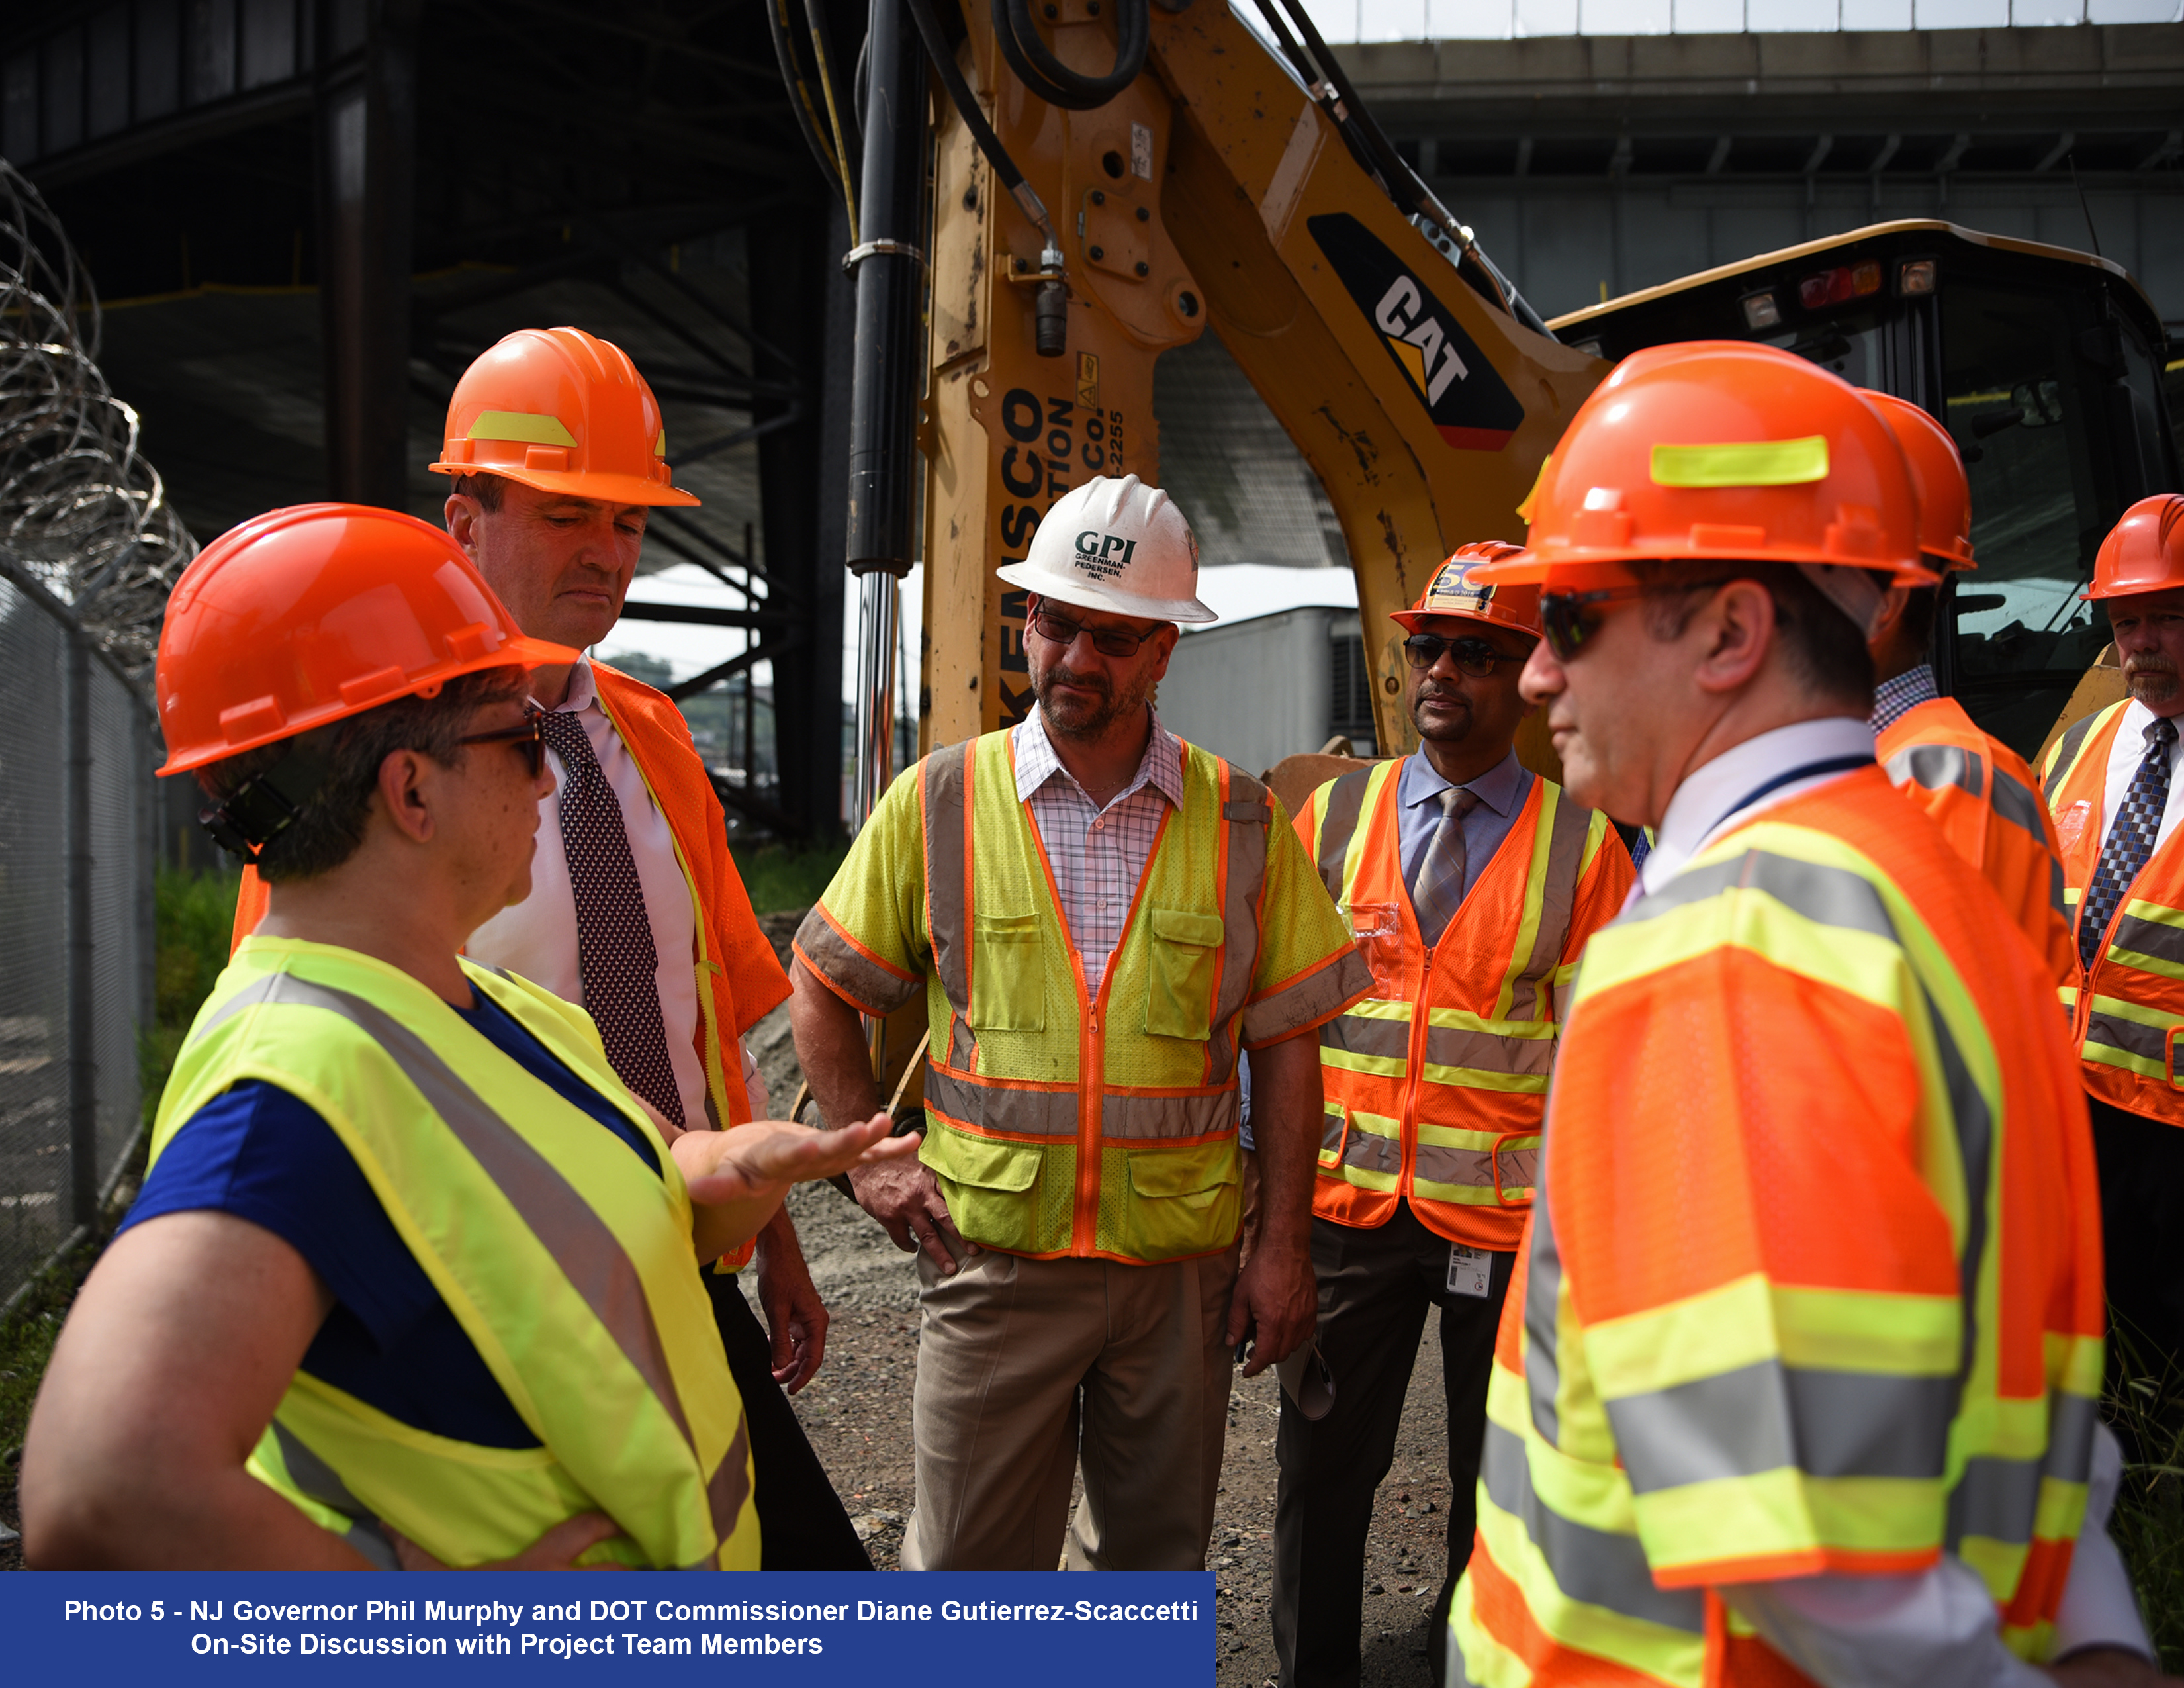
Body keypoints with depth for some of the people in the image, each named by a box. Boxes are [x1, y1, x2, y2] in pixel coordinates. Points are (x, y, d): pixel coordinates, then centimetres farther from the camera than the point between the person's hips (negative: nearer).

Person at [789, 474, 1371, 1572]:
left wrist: (1282, 1244, 1)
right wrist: (870, 1161, 0)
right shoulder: (937, 803, -2)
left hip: (1182, 1264, 1)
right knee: (964, 1564, 8)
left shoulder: (1244, 823, 1)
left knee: (1154, 1556, 17)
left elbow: (1286, 1043, 4)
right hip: (990, 1255, -1)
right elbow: (820, 989, 8)